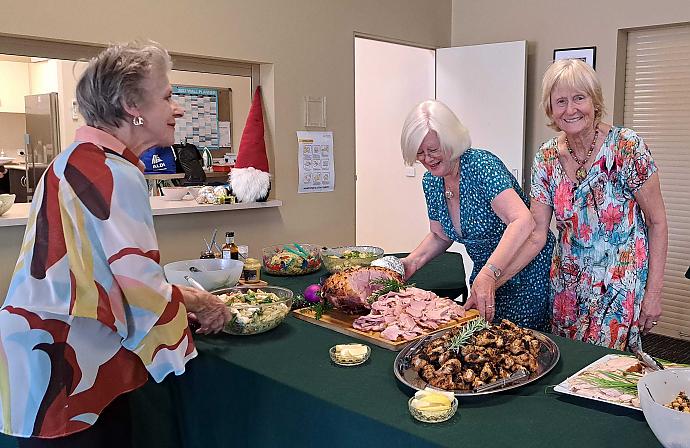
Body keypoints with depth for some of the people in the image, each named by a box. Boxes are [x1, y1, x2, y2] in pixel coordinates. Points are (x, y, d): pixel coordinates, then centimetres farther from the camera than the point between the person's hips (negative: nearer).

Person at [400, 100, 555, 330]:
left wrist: (488, 275, -46)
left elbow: (523, 222, -37)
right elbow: (440, 235, 12)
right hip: (485, 273, 7)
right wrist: (413, 261, -6)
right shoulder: (431, 181, -2)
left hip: (527, 274, -7)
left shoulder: (482, 166, -24)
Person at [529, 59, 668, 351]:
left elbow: (657, 223, -8)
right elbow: (535, 236, -6)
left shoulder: (627, 147, -14)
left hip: (621, 288, -4)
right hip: (567, 286, 4)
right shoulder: (547, 158, -3)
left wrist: (653, 293, -11)